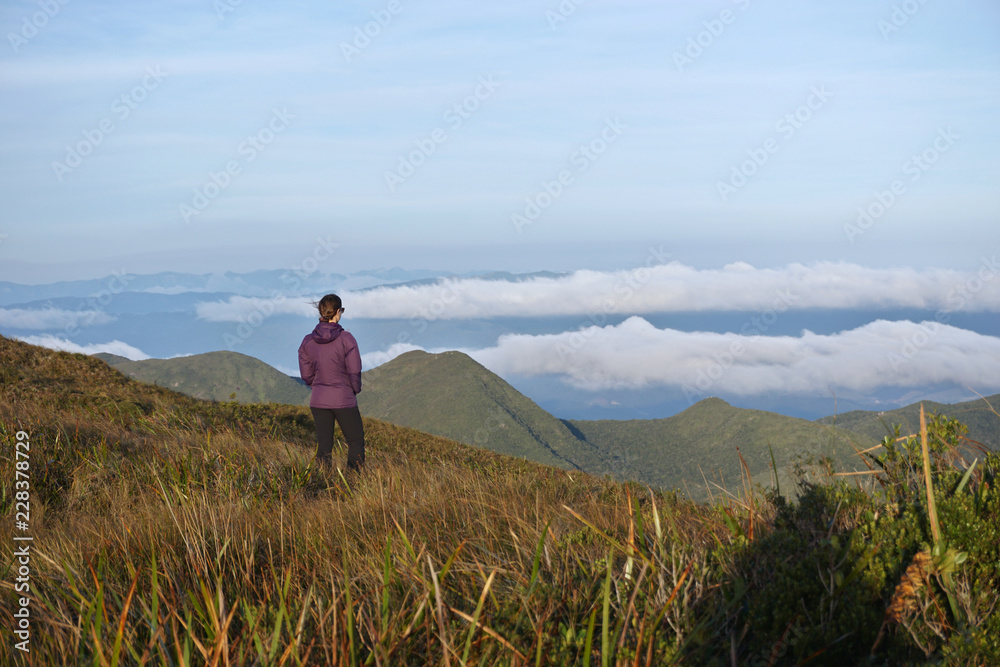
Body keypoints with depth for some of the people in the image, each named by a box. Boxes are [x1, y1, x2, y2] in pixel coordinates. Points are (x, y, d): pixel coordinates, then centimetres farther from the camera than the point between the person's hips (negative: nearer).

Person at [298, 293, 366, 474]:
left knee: (323, 446, 9)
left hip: (318, 400, 4)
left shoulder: (308, 341, -1)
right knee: (356, 441, 11)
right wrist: (355, 390, 7)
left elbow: (306, 375, 4)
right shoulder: (346, 338, -14)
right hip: (344, 399, -4)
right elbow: (354, 371, -11)